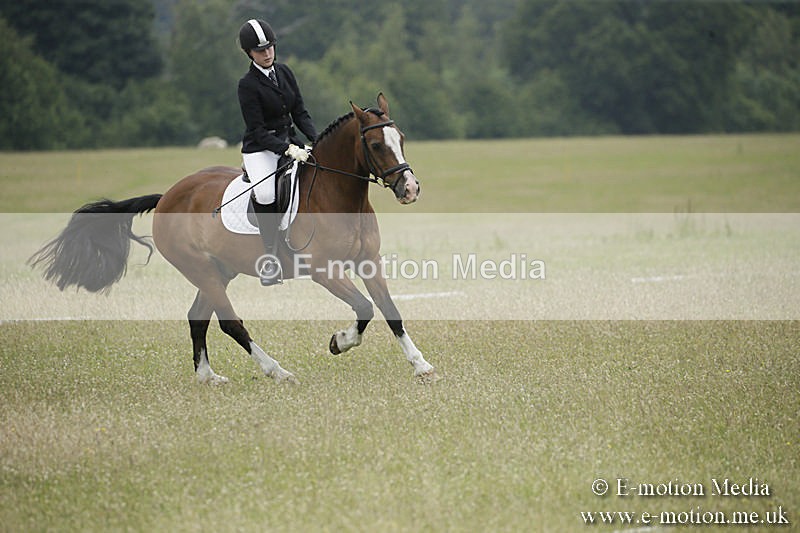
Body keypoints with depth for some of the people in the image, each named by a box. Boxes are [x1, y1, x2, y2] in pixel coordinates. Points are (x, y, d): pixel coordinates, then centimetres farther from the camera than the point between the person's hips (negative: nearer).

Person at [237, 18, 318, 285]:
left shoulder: (284, 72, 6)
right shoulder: (248, 85, -12)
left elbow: (300, 113, 10)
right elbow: (258, 131, -16)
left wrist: (317, 140, -6)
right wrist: (288, 149, -27)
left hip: (290, 141, 6)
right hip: (260, 148, -6)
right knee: (265, 194, -32)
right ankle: (270, 255, -20)